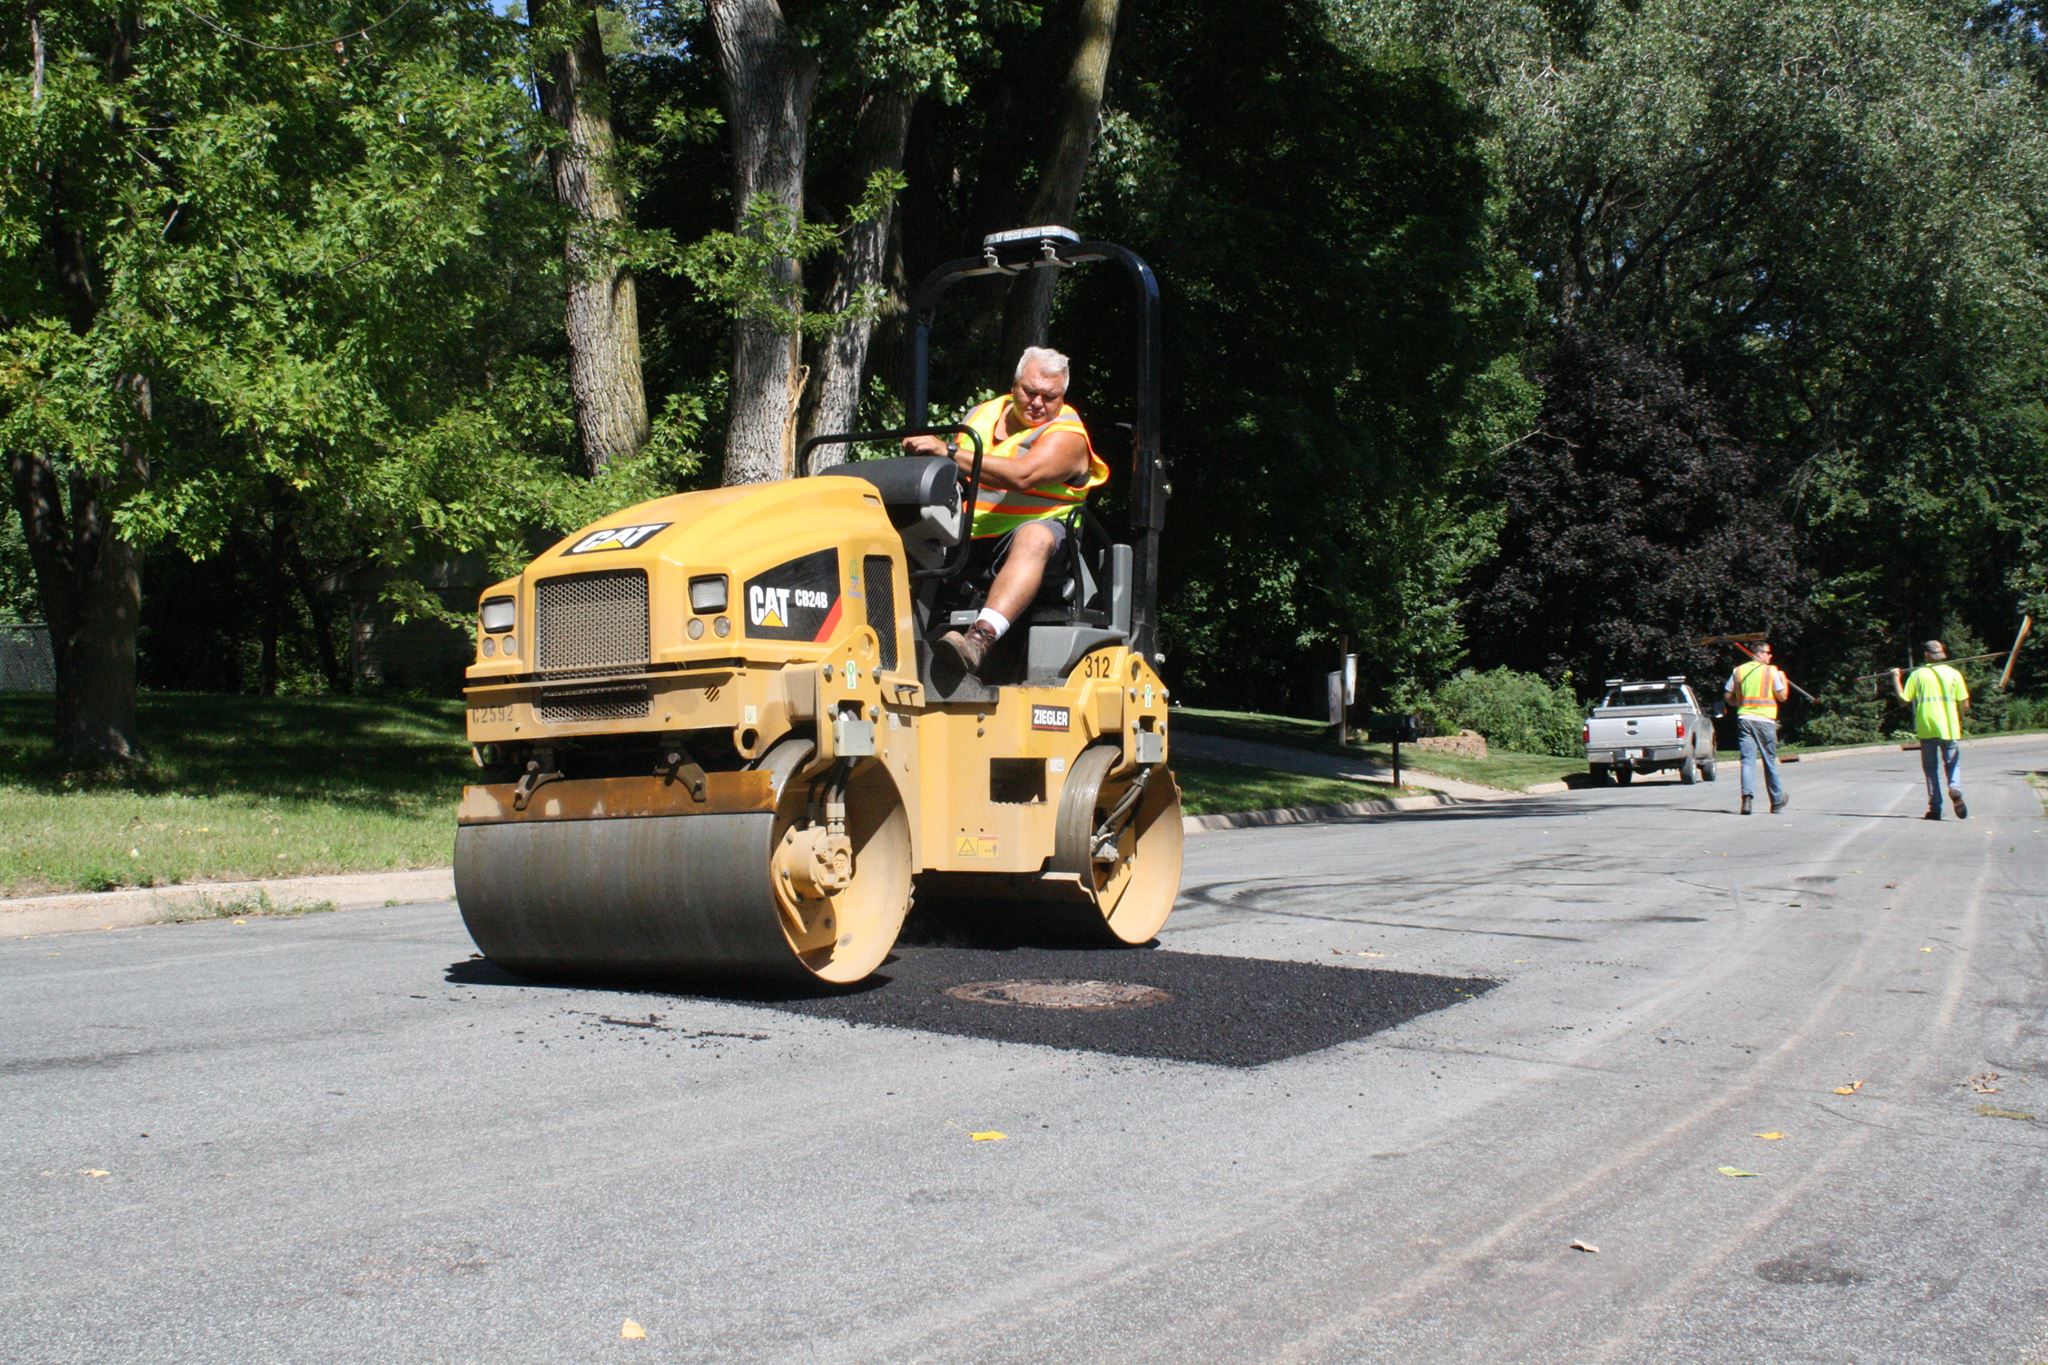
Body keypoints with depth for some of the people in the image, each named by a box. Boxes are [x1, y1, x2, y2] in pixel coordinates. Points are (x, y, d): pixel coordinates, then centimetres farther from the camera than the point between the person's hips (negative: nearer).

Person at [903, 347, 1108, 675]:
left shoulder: (1066, 433, -3)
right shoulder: (980, 416, 18)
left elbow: (1021, 476, -23)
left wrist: (949, 452, -26)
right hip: (964, 537, 6)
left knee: (1035, 538, -40)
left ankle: (981, 637, -58)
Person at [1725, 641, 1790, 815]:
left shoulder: (1738, 671, 7)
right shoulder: (1771, 671, -4)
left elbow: (1727, 696, 9)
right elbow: (1782, 696, 0)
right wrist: (1783, 679, 16)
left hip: (1744, 719, 2)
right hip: (1765, 720, -2)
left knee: (1748, 759, -2)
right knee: (1770, 761, 10)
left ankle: (1747, 796, -21)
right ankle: (1777, 800, 24)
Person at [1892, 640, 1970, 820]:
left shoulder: (1918, 674, 1)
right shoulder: (1953, 673, 3)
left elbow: (1903, 699, -2)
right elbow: (1964, 704, 1)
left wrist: (1896, 678, 10)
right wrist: (1960, 720, 19)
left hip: (1926, 728, 0)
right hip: (1949, 727, 0)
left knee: (1930, 767, 8)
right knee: (1952, 763, 11)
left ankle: (1935, 807, 4)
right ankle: (1955, 787, -20)